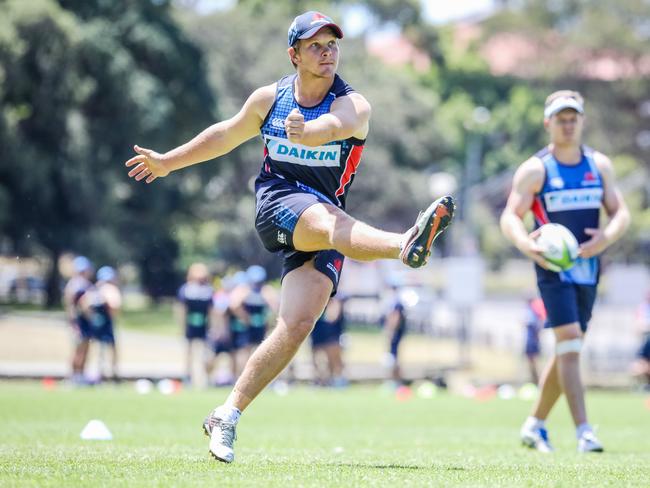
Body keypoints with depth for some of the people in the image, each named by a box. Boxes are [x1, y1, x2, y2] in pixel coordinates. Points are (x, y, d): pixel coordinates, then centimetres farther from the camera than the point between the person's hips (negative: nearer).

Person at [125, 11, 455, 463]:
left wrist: (306, 132, -53)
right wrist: (168, 161, 34)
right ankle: (406, 244, -68)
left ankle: (227, 416, -6)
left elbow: (330, 127, -30)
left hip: (326, 221, 0)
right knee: (326, 219, -36)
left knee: (297, 324, -15)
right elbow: (227, 134, 24)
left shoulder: (353, 106, -5)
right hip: (277, 203, 0)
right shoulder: (270, 98, 6)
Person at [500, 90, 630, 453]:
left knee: (568, 351, 11)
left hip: (588, 269, 5)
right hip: (553, 268, -5)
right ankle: (584, 432, -21)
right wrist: (525, 243, -30)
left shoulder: (600, 165, 7)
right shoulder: (535, 170, -5)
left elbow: (621, 213, 6)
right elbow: (510, 216, -9)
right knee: (569, 343, -17)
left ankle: (536, 424, 25)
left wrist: (608, 236, -17)